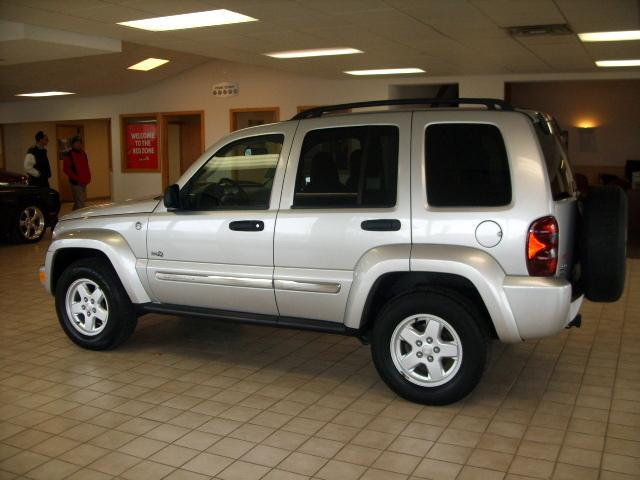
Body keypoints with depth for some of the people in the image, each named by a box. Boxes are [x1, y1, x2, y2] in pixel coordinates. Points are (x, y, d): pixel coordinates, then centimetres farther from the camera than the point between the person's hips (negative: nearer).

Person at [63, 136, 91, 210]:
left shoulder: (83, 154, 16)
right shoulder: (69, 155, -6)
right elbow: (67, 169, -11)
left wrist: (88, 178, 7)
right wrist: (77, 179, -17)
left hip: (84, 183, 8)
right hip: (76, 183, -8)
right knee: (80, 203, -13)